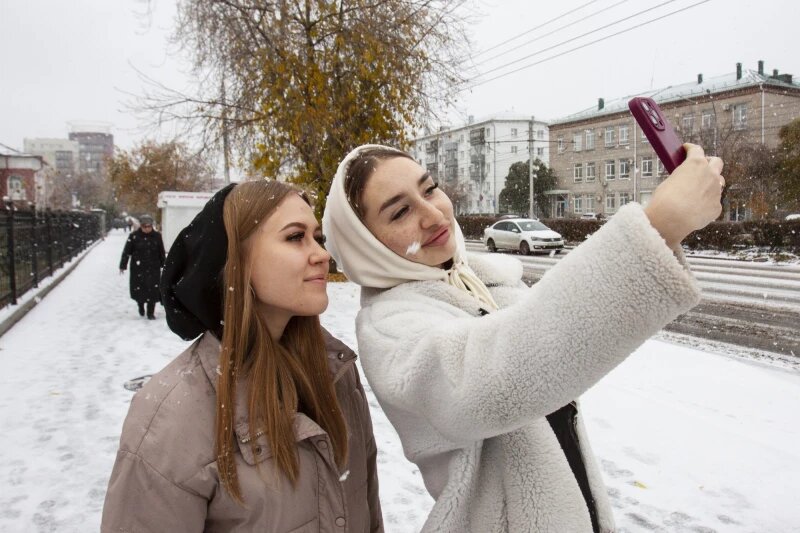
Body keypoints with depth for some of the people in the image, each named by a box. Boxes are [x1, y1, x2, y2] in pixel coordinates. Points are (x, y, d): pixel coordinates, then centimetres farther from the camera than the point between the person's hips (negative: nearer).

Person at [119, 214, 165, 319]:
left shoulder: (157, 236, 2)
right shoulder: (134, 236, -4)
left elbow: (161, 252, 11)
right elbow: (126, 252, -1)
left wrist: (163, 265, 15)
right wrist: (122, 266, -3)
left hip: (153, 268, 1)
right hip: (138, 269, -1)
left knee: (152, 290, -3)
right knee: (139, 289, 6)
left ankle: (151, 312, 6)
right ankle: (141, 306, 34)